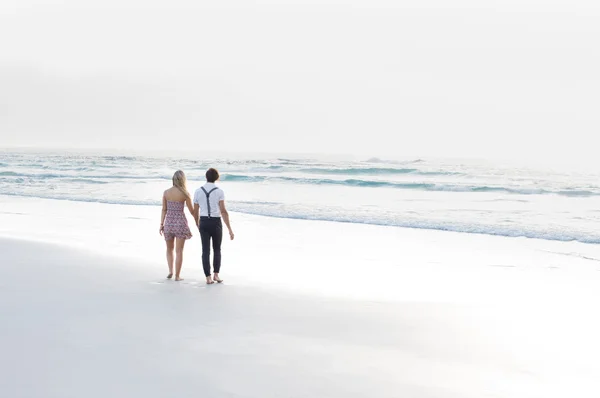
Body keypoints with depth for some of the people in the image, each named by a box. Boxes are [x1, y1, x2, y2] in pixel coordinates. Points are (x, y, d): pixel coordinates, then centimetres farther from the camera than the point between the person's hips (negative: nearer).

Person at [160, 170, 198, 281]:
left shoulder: (166, 192, -2)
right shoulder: (185, 194, -9)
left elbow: (164, 209, 1)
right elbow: (191, 210, -1)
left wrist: (161, 224, 8)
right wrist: (197, 221, 15)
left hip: (169, 222, 3)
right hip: (180, 222, -2)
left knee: (169, 249, 20)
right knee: (179, 251, 5)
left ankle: (170, 271, 9)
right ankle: (177, 276, 7)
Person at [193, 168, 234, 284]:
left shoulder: (198, 191, -1)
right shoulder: (219, 191, -9)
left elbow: (195, 211, 6)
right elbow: (223, 211, -16)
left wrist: (198, 224, 25)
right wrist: (230, 229, -13)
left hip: (204, 223, 2)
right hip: (216, 223, -2)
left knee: (206, 250, 5)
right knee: (217, 249, 16)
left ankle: (208, 277, 0)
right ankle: (216, 274, 7)